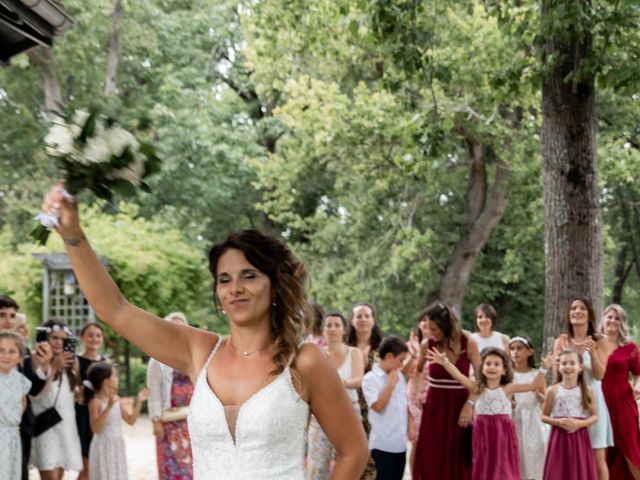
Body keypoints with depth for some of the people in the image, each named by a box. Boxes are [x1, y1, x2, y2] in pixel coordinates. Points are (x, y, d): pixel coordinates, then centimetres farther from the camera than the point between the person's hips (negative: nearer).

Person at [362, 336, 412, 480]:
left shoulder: (399, 376, 11)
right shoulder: (370, 379, -12)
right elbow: (378, 406, -22)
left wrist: (411, 426, 9)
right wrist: (391, 384, -15)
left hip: (400, 443, 7)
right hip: (383, 444, -7)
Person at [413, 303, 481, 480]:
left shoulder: (468, 342, -9)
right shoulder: (427, 344, -5)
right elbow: (416, 372, 13)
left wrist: (469, 405, -12)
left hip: (460, 406, -1)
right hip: (434, 407, 1)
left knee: (459, 462, 3)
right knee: (431, 462, 1)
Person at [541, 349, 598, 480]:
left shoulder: (587, 390, 1)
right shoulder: (553, 390, 0)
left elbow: (594, 416, 3)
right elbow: (544, 416, 5)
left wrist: (579, 423, -14)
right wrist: (558, 422, -13)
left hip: (579, 437, 0)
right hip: (559, 437, 0)